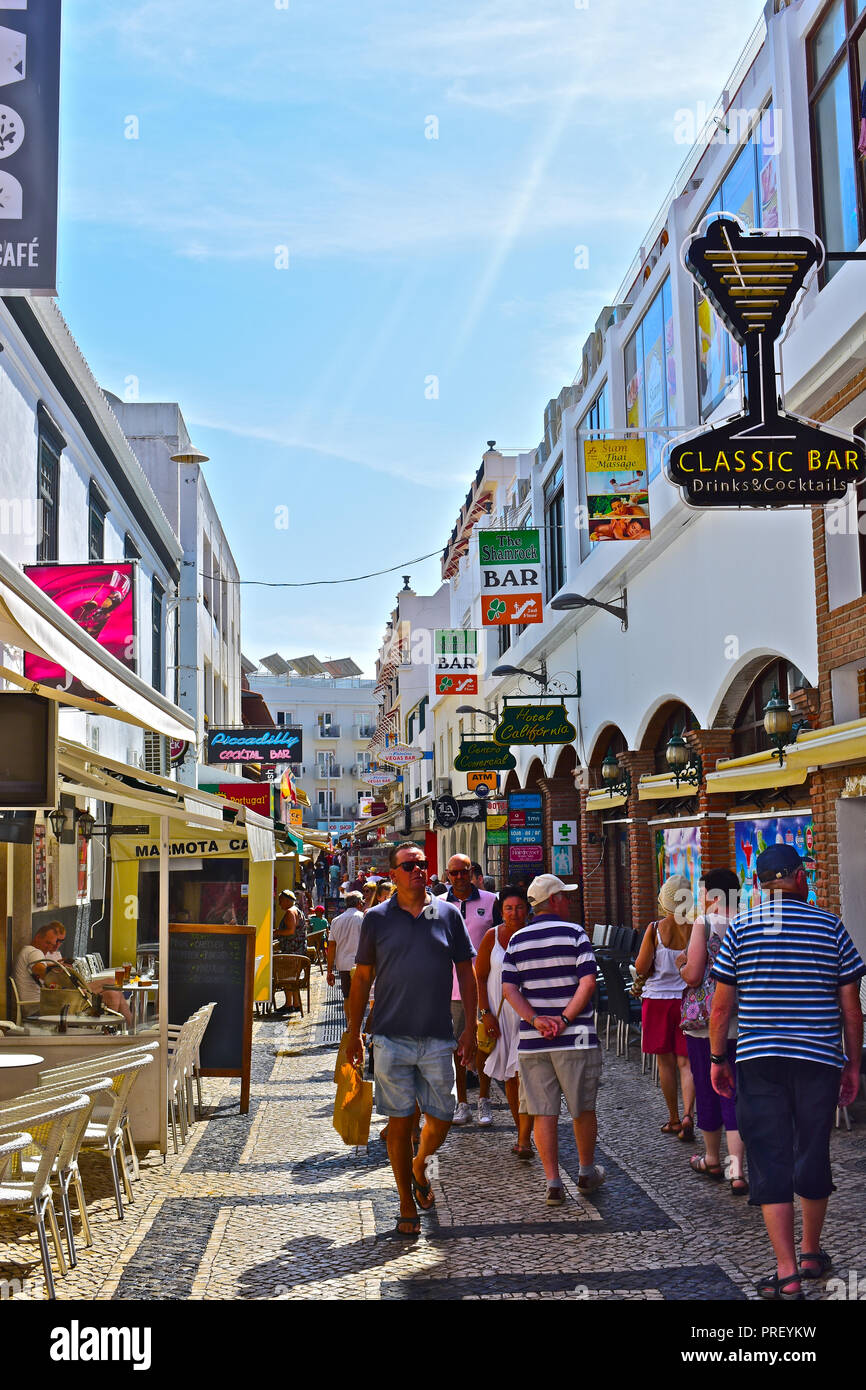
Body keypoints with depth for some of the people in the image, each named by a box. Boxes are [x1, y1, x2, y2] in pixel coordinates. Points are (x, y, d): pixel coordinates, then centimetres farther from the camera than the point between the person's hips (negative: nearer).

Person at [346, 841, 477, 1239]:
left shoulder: (448, 914, 4)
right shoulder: (377, 918, 2)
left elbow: (466, 973, 8)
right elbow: (362, 978, 7)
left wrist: (470, 1028, 2)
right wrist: (354, 1034, 4)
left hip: (438, 1038, 1)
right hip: (392, 1038, -1)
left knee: (441, 1119, 5)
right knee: (400, 1121, 3)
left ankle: (419, 1167, 36)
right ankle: (407, 1208, 17)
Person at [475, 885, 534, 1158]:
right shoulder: (492, 936, -1)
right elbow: (479, 977, 2)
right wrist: (485, 1013, -6)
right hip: (500, 1014, 2)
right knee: (509, 1076, 10)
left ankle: (525, 1139, -12)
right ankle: (521, 1132, 24)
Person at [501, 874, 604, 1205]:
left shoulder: (517, 940, 8)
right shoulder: (574, 933, -4)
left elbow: (508, 988, -1)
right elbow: (588, 982, -14)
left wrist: (536, 1019, -7)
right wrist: (565, 1019, -12)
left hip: (532, 1041, 3)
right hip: (575, 1039, -3)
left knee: (543, 1113, 6)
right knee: (583, 1109, 14)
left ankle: (553, 1184, 5)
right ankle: (587, 1172, 28)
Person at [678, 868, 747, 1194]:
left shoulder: (705, 923, -10)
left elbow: (692, 975, -15)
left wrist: (681, 965, 5)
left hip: (705, 1020, -3)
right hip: (741, 1023, 3)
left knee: (706, 1090, 12)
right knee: (734, 1093, 6)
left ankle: (712, 1161, 28)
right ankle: (737, 1170, -4)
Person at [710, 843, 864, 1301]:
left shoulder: (740, 929, -1)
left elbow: (721, 1005, -1)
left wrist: (717, 1059, 9)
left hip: (758, 1062, -1)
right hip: (819, 1060, 2)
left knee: (769, 1163, 3)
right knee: (814, 1157, 16)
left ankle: (787, 1274, 1)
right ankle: (811, 1254, 35)